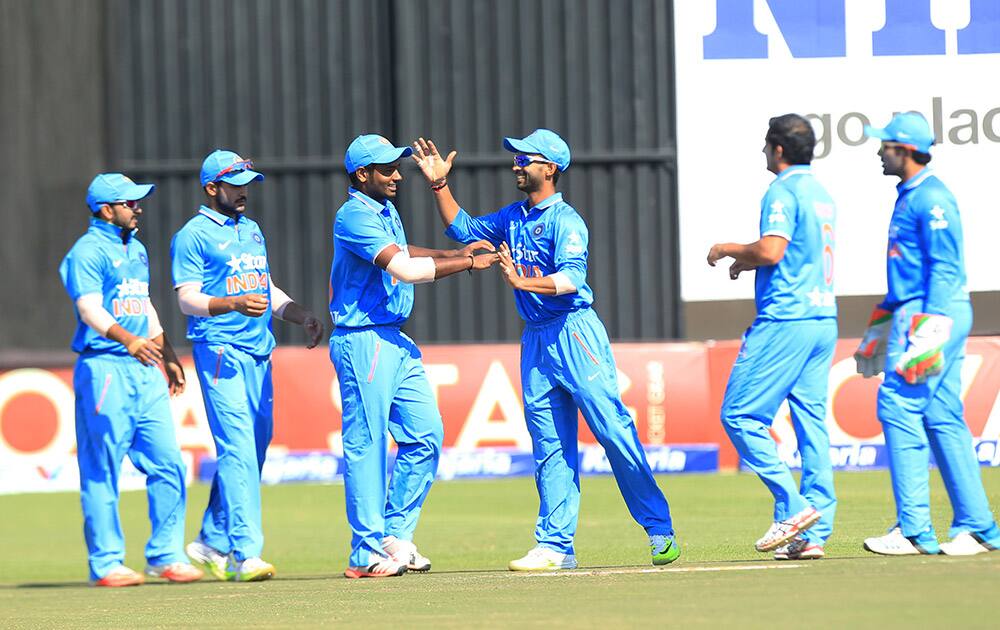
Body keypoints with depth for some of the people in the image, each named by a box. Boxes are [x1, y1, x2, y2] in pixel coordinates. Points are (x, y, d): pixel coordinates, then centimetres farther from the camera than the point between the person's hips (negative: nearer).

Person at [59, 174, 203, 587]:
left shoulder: (136, 250, 19)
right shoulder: (87, 253, -9)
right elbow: (90, 308, -22)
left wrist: (168, 354, 29)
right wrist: (128, 339, -37)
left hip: (146, 368, 8)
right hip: (105, 369, -8)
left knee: (168, 463, 3)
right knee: (102, 471, -4)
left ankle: (165, 556, 10)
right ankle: (106, 563, -1)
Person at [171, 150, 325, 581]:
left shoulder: (252, 231, 20)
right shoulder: (193, 235, -4)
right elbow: (188, 299, -11)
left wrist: (301, 315, 10)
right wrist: (235, 304, -27)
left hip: (259, 352, 8)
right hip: (220, 351, -8)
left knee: (255, 449, 9)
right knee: (237, 449, -15)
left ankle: (213, 543, 20)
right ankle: (245, 553, -19)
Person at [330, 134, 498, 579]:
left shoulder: (386, 212, 15)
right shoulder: (354, 217, -16)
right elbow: (405, 270, -24)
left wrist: (455, 254, 19)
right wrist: (468, 263, -18)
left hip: (395, 342, 10)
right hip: (362, 343, -10)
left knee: (426, 435, 9)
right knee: (366, 445, -7)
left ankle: (394, 536, 16)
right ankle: (367, 554, -4)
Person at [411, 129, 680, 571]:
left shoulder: (564, 220, -8)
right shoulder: (514, 218, 16)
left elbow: (571, 278, -21)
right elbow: (464, 229, 27)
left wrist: (522, 282, -34)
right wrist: (439, 185, 17)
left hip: (575, 334, -8)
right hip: (536, 339, 8)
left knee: (613, 430, -9)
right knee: (550, 446, 5)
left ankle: (659, 529, -4)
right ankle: (556, 545, 6)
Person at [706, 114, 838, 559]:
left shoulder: (783, 192, -10)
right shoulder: (821, 194, 18)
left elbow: (771, 251, -21)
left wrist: (730, 250, -5)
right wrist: (748, 261, 24)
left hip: (786, 320, -9)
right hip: (824, 319, 9)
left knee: (740, 415, -4)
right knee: (812, 422, 6)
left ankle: (792, 506, -13)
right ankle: (814, 533, 2)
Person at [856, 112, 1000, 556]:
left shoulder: (932, 199, -13)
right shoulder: (909, 197, 19)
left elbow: (944, 269, -19)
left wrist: (929, 329, -25)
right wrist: (883, 325, 27)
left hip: (935, 314, -10)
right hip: (916, 315, 10)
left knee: (900, 407, -13)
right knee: (942, 418, 8)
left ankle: (914, 530, -15)